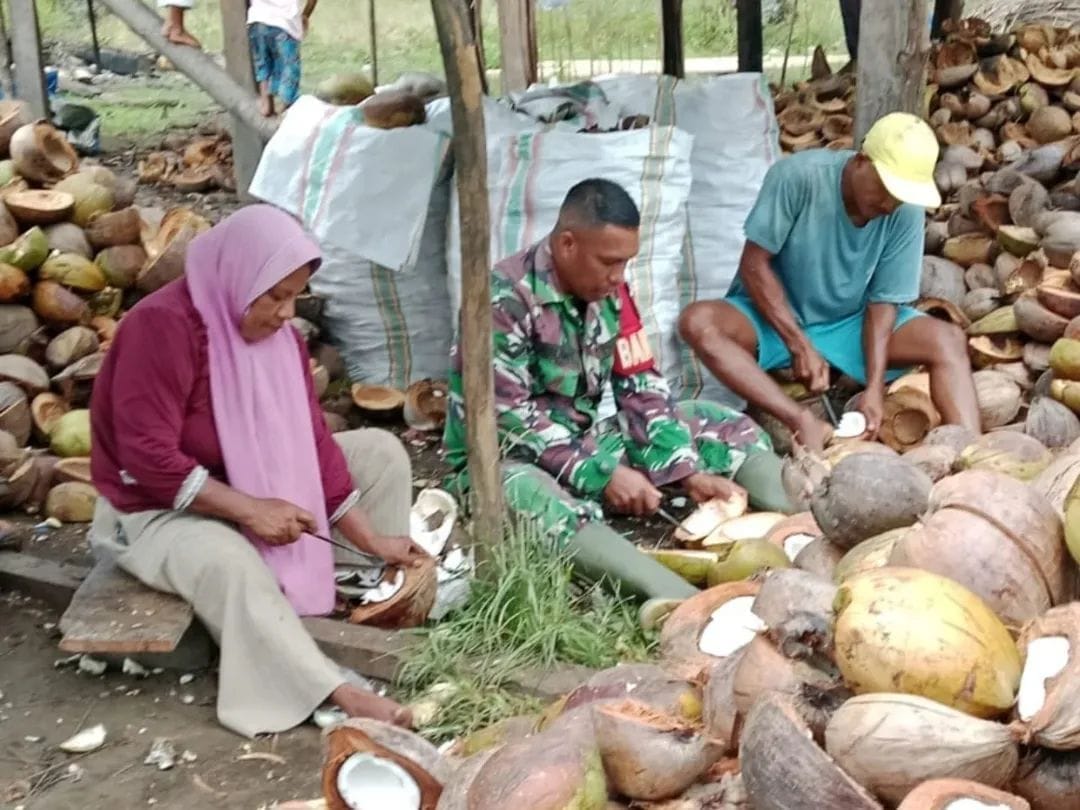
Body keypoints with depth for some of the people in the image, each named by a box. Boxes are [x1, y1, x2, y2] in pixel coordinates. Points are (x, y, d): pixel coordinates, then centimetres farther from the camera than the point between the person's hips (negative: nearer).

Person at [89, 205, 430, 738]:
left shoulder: (275, 332, -2)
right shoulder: (162, 324, -26)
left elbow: (310, 441, -3)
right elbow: (148, 458, -30)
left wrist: (372, 540, -8)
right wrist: (250, 510, -30)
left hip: (254, 484, 8)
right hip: (160, 511, -8)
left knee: (379, 451, 0)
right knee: (228, 559, -41)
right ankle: (337, 694, -41)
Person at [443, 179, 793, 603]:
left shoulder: (609, 291, 0)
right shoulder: (505, 299, -21)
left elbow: (642, 388, 0)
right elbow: (506, 417, -25)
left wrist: (689, 472, -12)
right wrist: (600, 475, -28)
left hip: (588, 440, 7)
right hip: (506, 457, -7)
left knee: (731, 428, -2)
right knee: (547, 505, -43)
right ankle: (687, 602, -61)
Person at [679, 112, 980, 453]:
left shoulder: (906, 212, -15)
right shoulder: (799, 176, -24)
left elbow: (883, 301, -11)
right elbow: (754, 264, -19)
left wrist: (874, 387, -24)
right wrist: (799, 344, -24)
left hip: (850, 325, 3)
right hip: (774, 317, -2)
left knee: (948, 340, -19)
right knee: (698, 322, -34)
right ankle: (805, 423, -42)